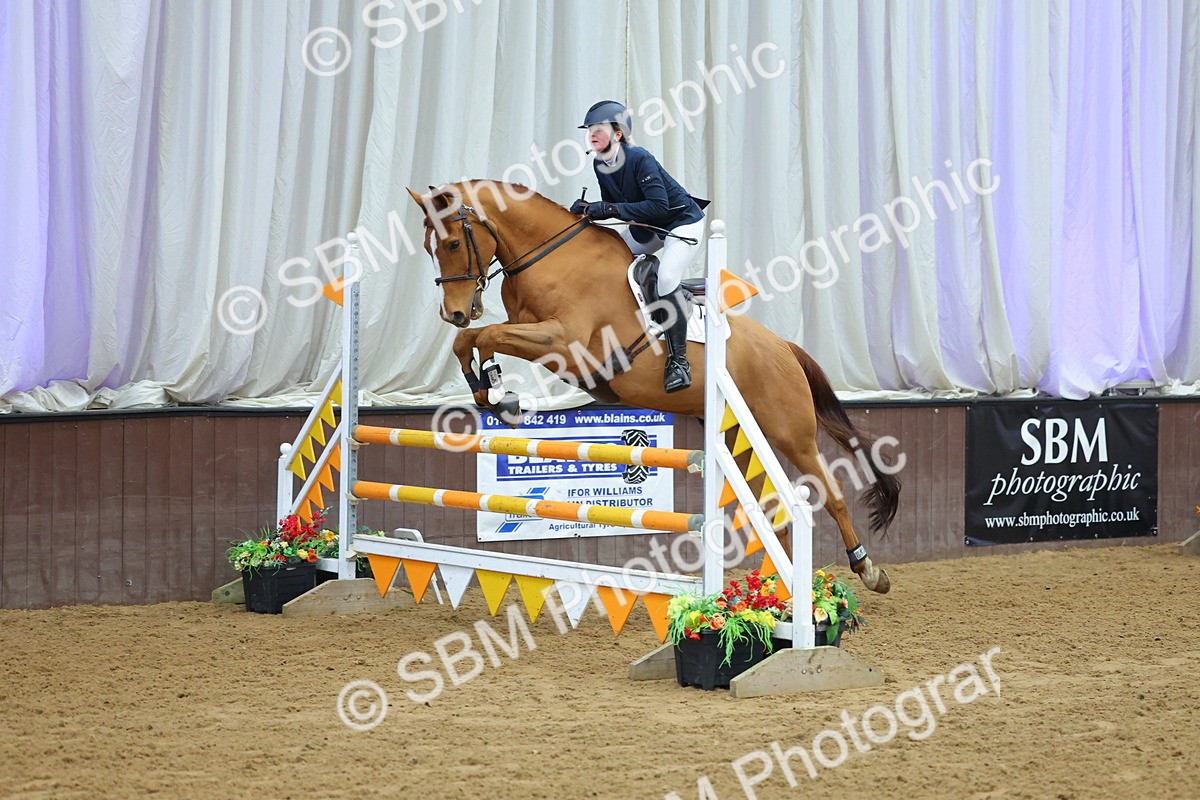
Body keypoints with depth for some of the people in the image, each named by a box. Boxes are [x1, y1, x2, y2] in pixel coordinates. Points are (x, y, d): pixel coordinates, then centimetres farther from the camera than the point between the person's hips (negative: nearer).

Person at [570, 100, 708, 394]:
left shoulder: (640, 159, -29)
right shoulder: (600, 164, -4)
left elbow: (659, 205, -35)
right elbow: (612, 205, 4)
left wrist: (612, 209, -39)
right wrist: (589, 208, -17)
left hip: (683, 221, -10)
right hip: (646, 226, 10)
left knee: (666, 278, -29)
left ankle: (678, 359, -20)